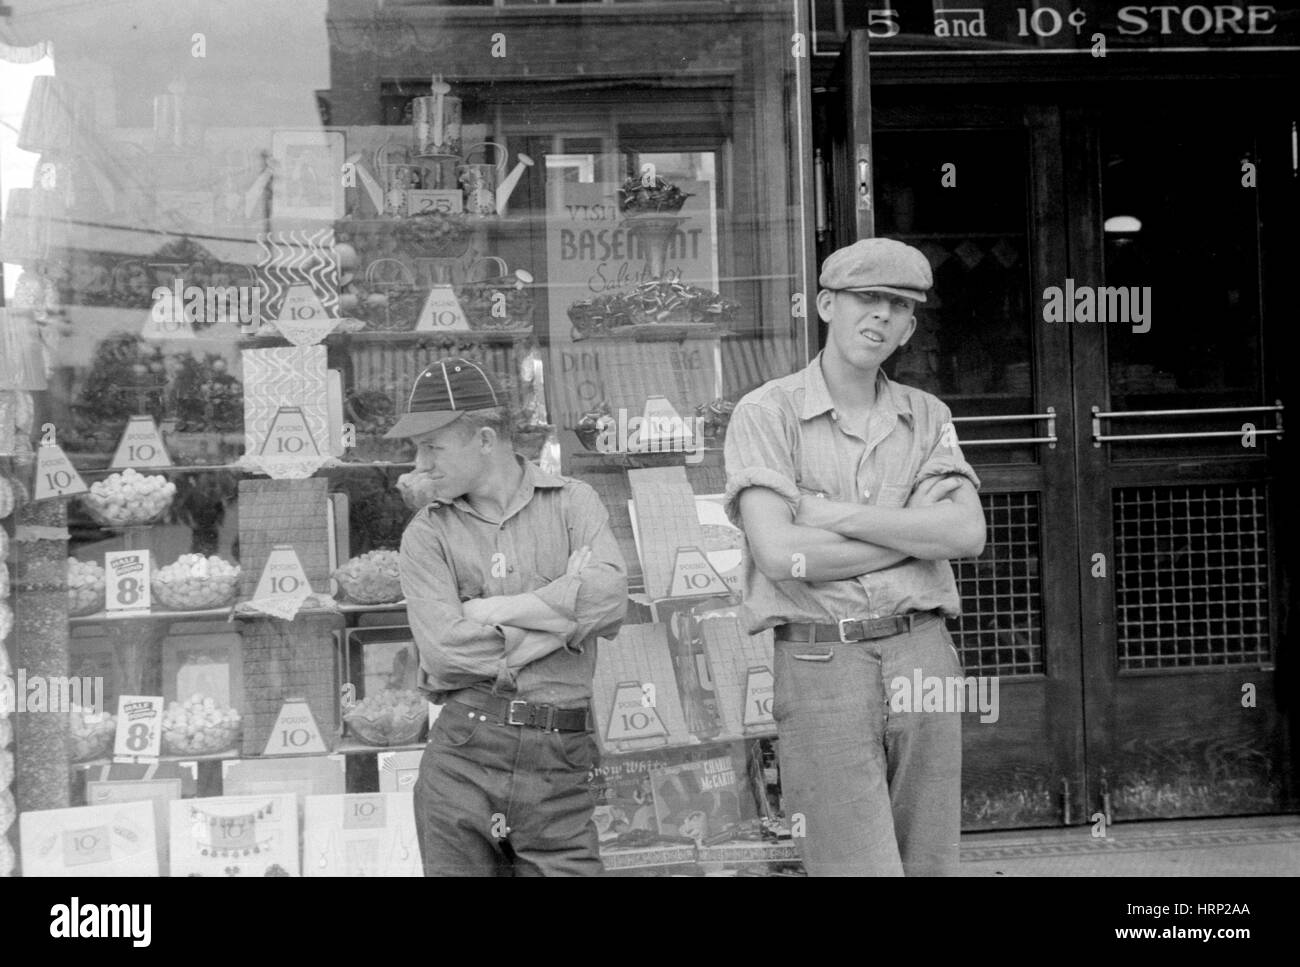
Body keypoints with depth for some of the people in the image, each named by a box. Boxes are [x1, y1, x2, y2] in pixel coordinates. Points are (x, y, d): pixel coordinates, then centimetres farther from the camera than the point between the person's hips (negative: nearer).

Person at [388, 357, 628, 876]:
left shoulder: (572, 502, 7)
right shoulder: (427, 533, 6)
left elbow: (609, 598, -12)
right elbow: (444, 649, -9)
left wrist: (492, 608, -8)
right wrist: (564, 613, -5)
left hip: (559, 760, 0)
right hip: (462, 756, 1)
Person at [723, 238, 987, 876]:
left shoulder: (926, 416, 12)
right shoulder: (766, 413, -2)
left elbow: (968, 535, -3)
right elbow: (778, 555, -14)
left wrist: (838, 515, -9)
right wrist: (916, 530, -6)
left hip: (922, 658, 4)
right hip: (820, 671, -4)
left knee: (929, 865, 9)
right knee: (856, 867, -9)